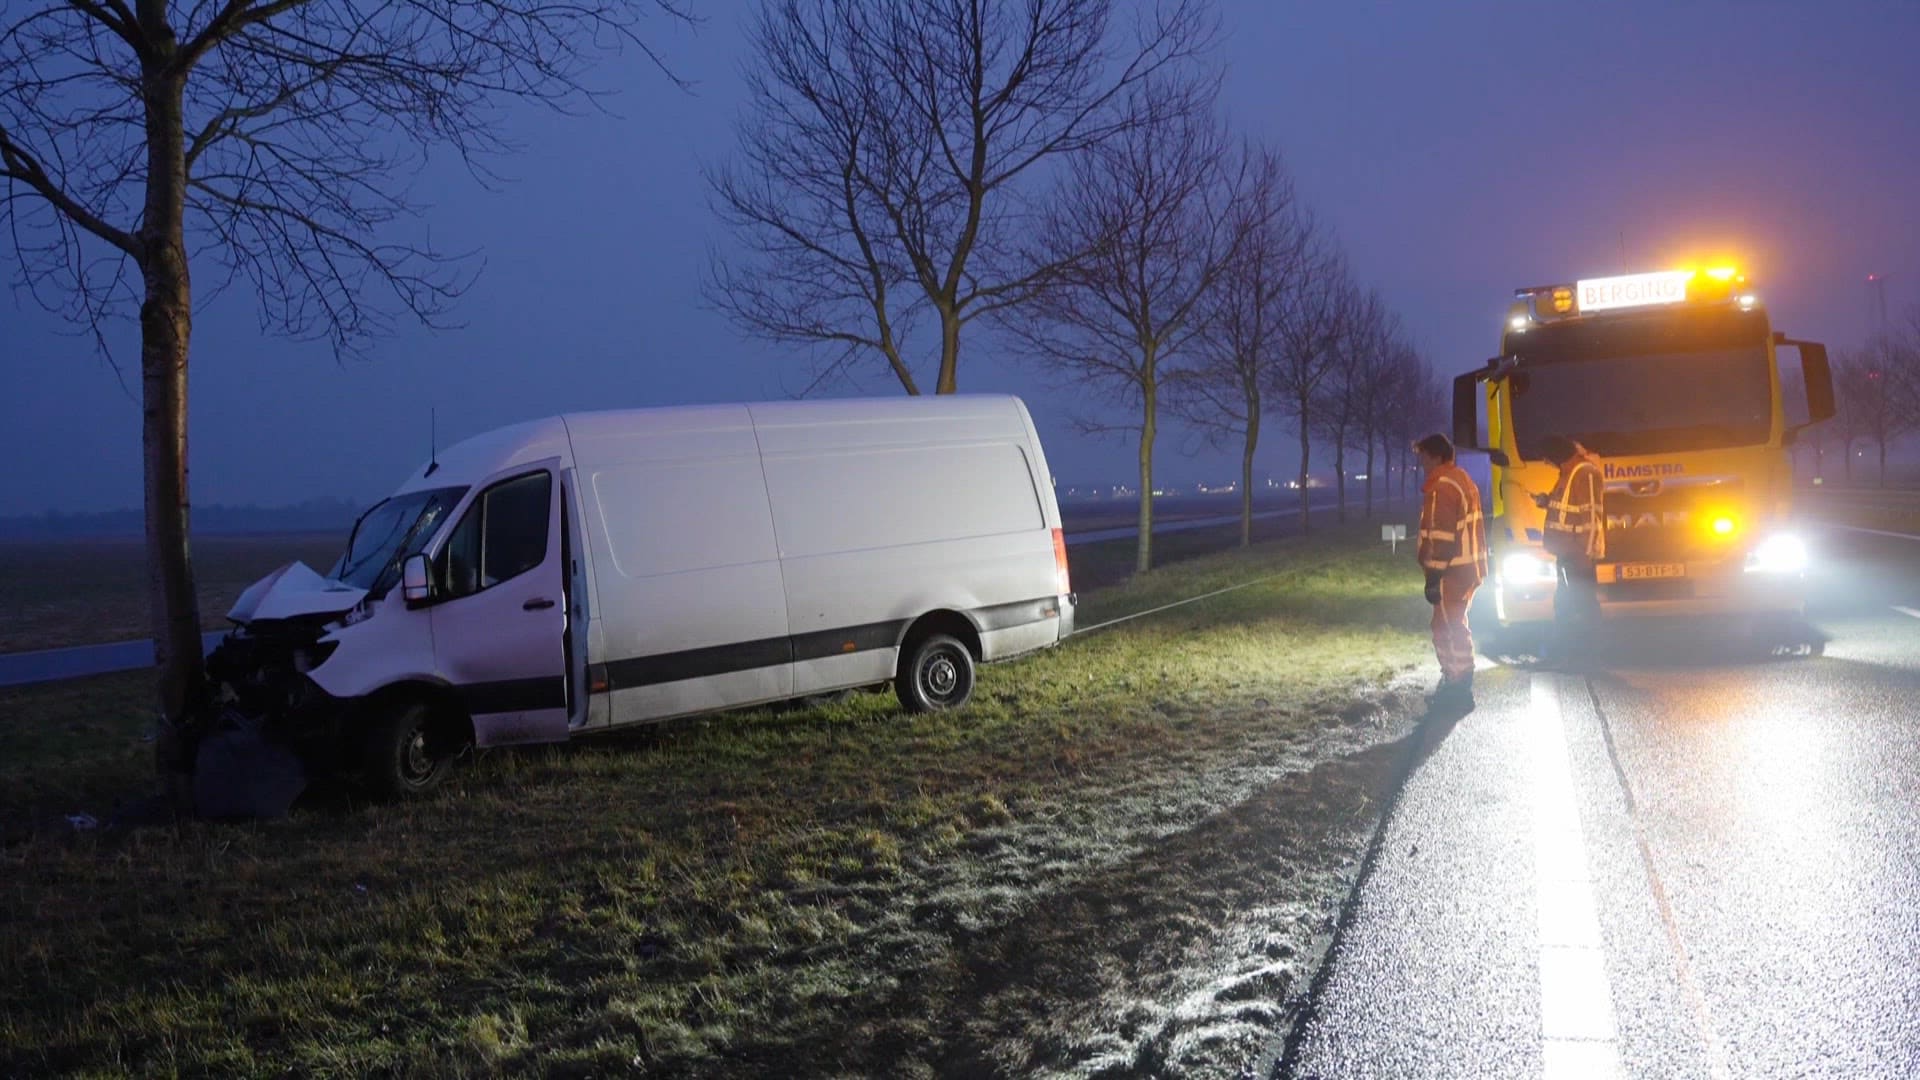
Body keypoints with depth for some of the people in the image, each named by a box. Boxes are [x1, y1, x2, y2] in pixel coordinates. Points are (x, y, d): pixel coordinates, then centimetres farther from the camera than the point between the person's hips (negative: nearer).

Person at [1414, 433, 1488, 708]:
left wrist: (1434, 576, -19)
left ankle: (1459, 691, -2)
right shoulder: (1462, 479, 16)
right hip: (1467, 567, 10)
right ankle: (1456, 684, 23)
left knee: (1449, 628, -5)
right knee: (1451, 627, 17)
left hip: (1452, 571, -10)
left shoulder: (1442, 486, -17)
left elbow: (1441, 534, -21)